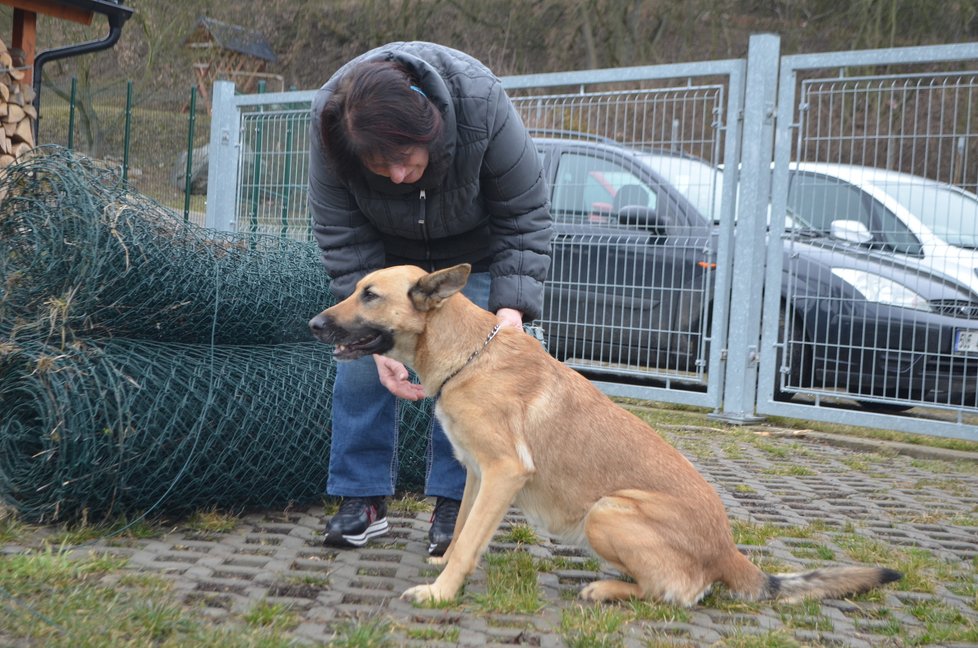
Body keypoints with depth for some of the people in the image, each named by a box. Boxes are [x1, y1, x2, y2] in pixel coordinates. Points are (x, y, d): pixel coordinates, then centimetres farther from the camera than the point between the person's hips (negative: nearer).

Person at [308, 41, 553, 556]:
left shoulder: (482, 105, -38)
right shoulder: (329, 127, -33)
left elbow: (526, 216, -26)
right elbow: (342, 241, -24)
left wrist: (511, 308, -37)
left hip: (475, 249, -2)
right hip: (385, 244, 2)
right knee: (360, 357, -5)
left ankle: (453, 504, 2)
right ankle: (362, 499, 6)